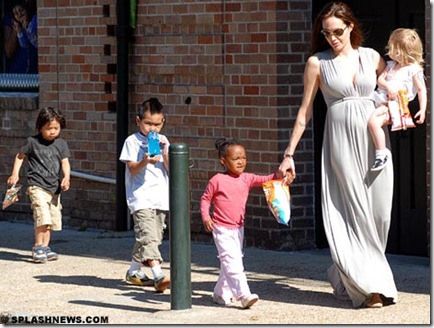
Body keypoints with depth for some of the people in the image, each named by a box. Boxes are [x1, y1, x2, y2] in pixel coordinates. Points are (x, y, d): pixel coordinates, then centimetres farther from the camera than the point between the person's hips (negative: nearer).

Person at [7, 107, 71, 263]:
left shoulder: (61, 144, 6)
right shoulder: (33, 142, -3)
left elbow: (65, 162, 2)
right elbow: (20, 156, 10)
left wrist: (66, 177, -16)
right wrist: (15, 173, 1)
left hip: (54, 187, 5)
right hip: (37, 185, -5)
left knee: (53, 219, 9)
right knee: (43, 216, -18)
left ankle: (45, 247, 20)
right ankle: (38, 247, -9)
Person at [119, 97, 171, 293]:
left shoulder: (163, 141, 12)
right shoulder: (132, 142, -1)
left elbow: (170, 168, 7)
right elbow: (132, 169, -9)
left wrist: (165, 151, -9)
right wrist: (145, 162, -27)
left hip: (160, 197, 6)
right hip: (141, 197, -6)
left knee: (150, 238, 13)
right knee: (148, 236, -17)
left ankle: (133, 272, 29)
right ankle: (158, 276, -28)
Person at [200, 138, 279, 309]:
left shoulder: (246, 178, 3)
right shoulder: (217, 180, -9)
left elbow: (263, 180, -7)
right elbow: (205, 198, -1)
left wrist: (278, 176, -27)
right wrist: (205, 217, -14)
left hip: (238, 229, 6)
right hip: (222, 229, -6)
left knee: (229, 262, 15)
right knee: (232, 261, -15)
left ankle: (221, 294, 29)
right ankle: (244, 295, -22)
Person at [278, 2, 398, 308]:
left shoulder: (372, 57, 9)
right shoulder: (317, 63, 4)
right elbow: (305, 111, 7)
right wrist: (289, 154, 5)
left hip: (375, 140, 3)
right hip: (341, 142, -2)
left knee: (378, 213, 1)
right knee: (353, 213, -7)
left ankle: (343, 275, 17)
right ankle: (367, 285, -4)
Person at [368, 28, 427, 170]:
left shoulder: (414, 69, -4)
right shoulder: (391, 65, 18)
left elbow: (421, 90, -6)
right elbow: (380, 78, 9)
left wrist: (422, 110, -16)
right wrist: (388, 86, -14)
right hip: (380, 98, 9)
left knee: (373, 121, -30)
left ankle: (382, 155, -27)